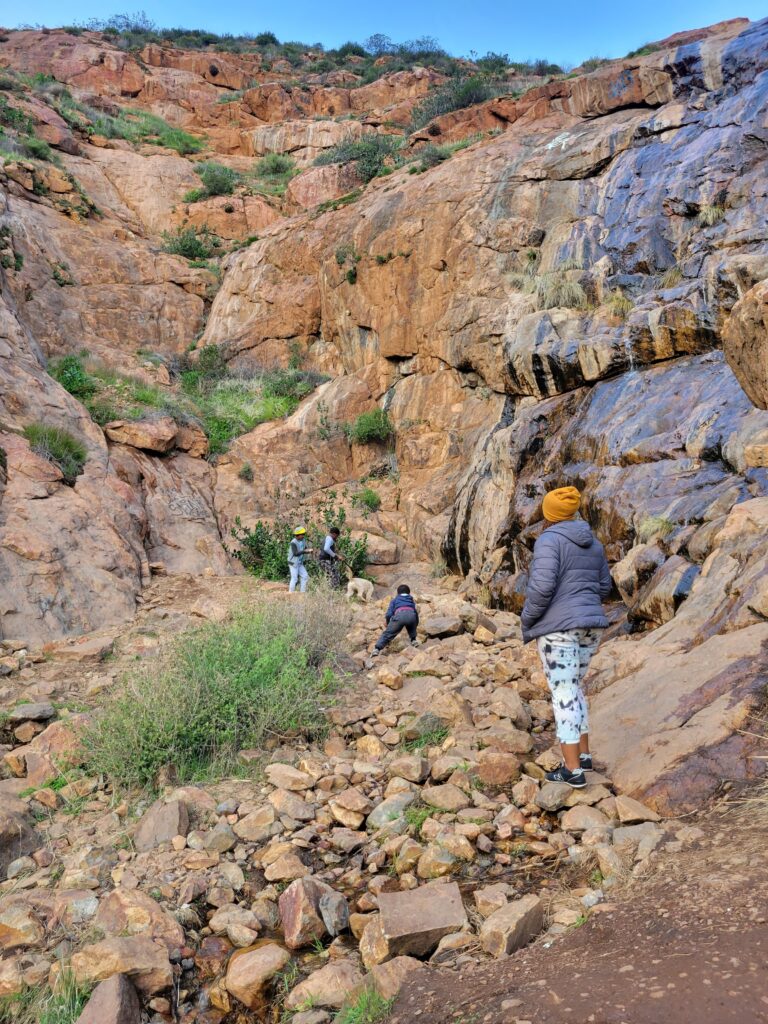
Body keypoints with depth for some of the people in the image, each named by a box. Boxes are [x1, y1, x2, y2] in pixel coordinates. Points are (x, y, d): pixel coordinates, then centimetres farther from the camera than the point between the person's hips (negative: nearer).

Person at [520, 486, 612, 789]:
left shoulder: (549, 540, -12)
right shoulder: (592, 543, 12)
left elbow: (542, 586, -20)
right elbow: (604, 586, 16)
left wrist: (527, 620, -6)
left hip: (558, 627, -8)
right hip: (589, 626, 8)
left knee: (563, 695, -3)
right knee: (573, 689, 21)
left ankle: (573, 771, -1)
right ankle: (583, 755, 25)